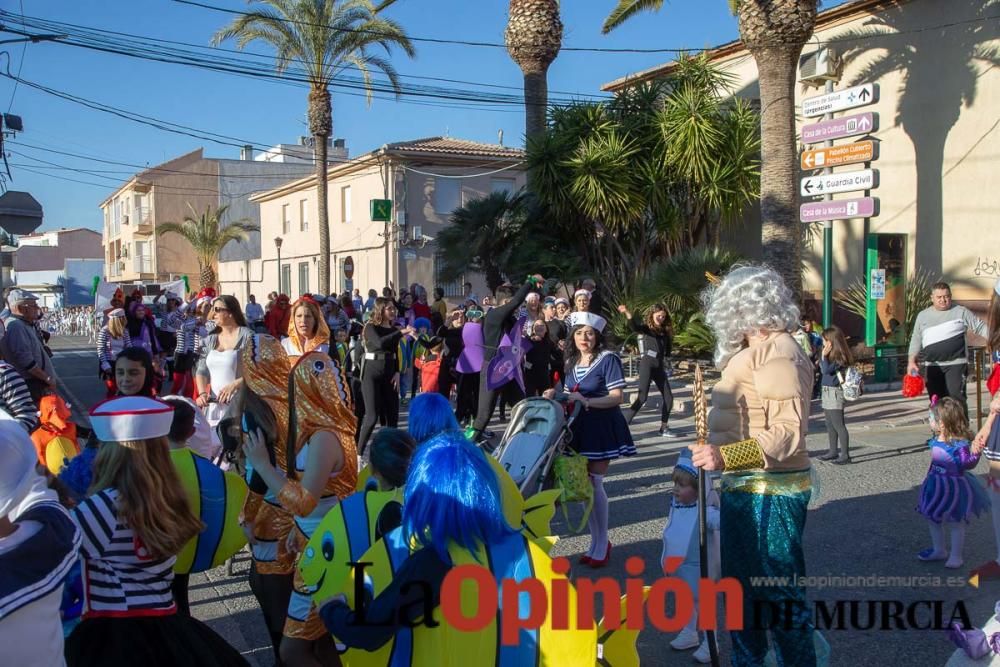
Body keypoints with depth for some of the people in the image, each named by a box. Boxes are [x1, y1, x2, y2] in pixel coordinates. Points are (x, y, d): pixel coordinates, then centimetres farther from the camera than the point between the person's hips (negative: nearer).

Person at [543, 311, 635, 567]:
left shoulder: (608, 359, -11)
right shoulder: (571, 361, 11)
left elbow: (616, 397, -15)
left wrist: (586, 401, -25)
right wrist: (555, 394, -1)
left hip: (602, 428, -6)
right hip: (578, 427, 6)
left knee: (595, 483, -6)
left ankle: (602, 544, 7)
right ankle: (597, 541, 21)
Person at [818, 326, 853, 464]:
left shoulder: (839, 356, -15)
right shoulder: (831, 355, 13)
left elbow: (826, 370, -23)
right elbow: (823, 370, 14)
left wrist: (824, 356, -16)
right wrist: (823, 356, 4)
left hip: (834, 392, -10)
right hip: (827, 391, 10)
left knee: (839, 425, -9)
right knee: (830, 425, 16)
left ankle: (845, 455, -7)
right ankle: (833, 451, 25)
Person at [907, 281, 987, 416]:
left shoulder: (961, 312, 4)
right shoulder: (923, 315, 12)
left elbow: (980, 327, 5)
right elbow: (916, 340, 15)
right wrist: (912, 361, 4)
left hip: (956, 364, -3)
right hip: (933, 367, 3)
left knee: (956, 398, -14)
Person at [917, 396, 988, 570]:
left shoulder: (959, 444, -26)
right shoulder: (936, 440, -3)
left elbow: (967, 463, -28)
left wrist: (975, 453, -46)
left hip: (954, 488, -8)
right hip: (936, 486, 8)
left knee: (956, 523, 8)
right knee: (933, 519, 18)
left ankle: (956, 556, 23)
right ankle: (939, 550, 37)